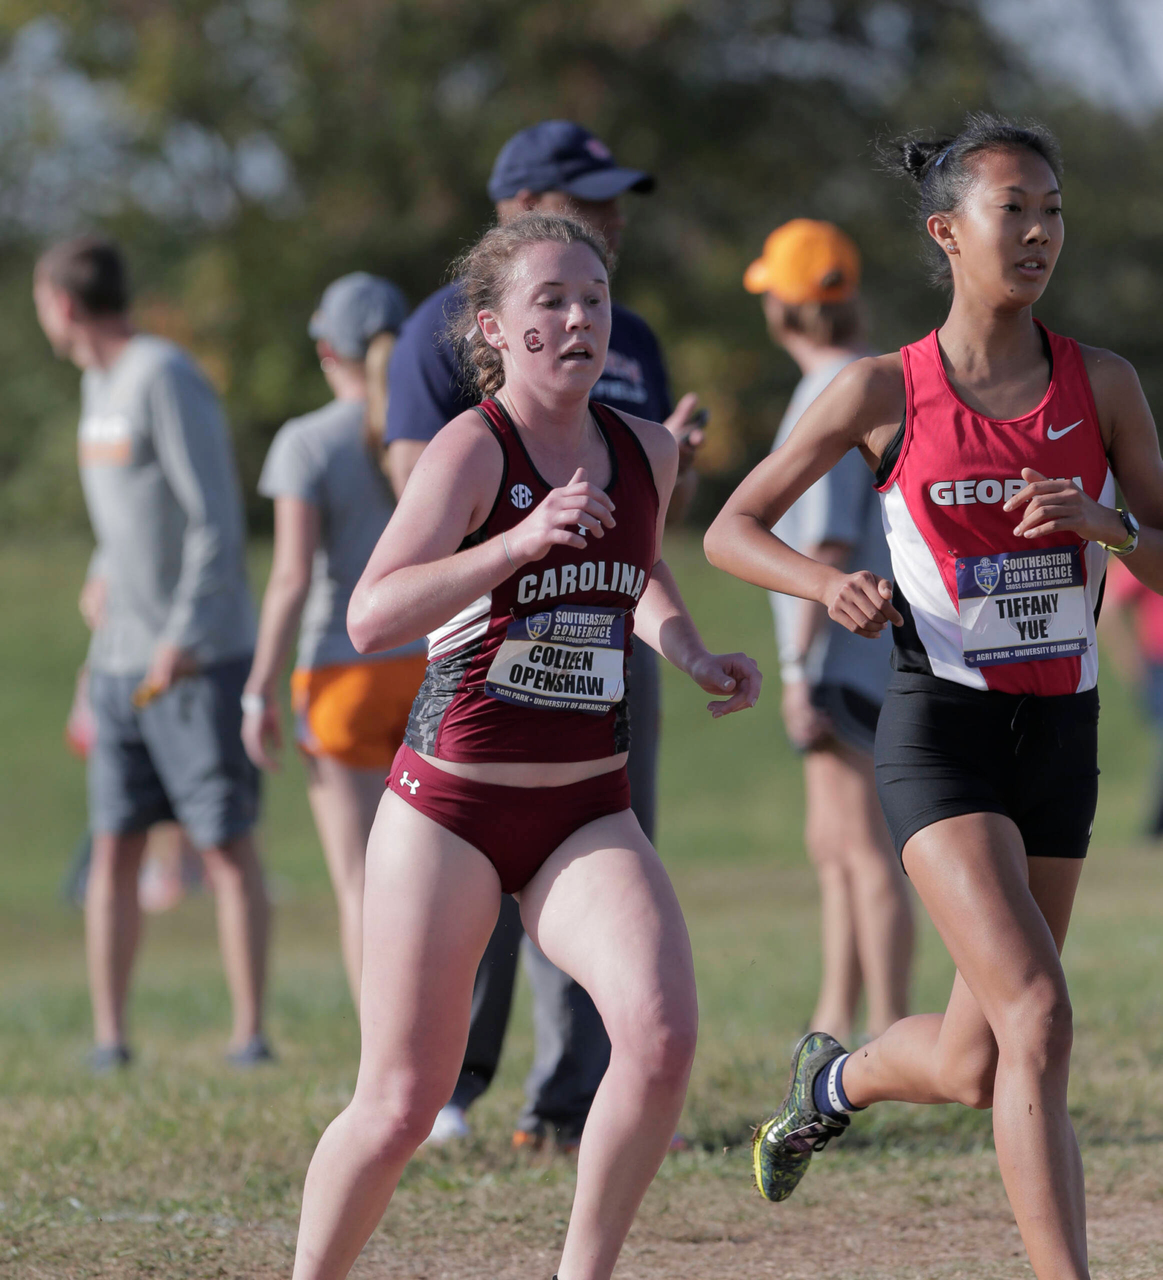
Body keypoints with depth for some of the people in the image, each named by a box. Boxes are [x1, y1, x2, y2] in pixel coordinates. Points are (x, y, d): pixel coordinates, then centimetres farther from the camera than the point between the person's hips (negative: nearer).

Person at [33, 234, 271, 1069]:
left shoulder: (167, 381, -13)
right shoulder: (101, 383, 14)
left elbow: (217, 519, -17)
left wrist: (182, 639, -21)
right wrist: (105, 574, 14)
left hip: (202, 661, -8)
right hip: (121, 659, 8)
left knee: (227, 844, -5)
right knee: (116, 848, 4)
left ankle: (250, 1033, -2)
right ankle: (109, 1037, 6)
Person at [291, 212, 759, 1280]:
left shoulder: (648, 453, 4)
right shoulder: (473, 448, -13)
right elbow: (372, 617, -28)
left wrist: (692, 654, 9)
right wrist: (525, 539, -37)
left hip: (589, 816, 4)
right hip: (449, 811, -4)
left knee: (662, 1035, -22)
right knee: (400, 1110, -1)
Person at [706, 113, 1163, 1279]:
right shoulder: (886, 392, -4)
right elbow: (731, 530, 2)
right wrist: (830, 584, -17)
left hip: (1060, 736, 4)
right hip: (940, 735, -4)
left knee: (976, 1070, 12)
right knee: (1038, 1021, -21)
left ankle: (833, 1078, 45)